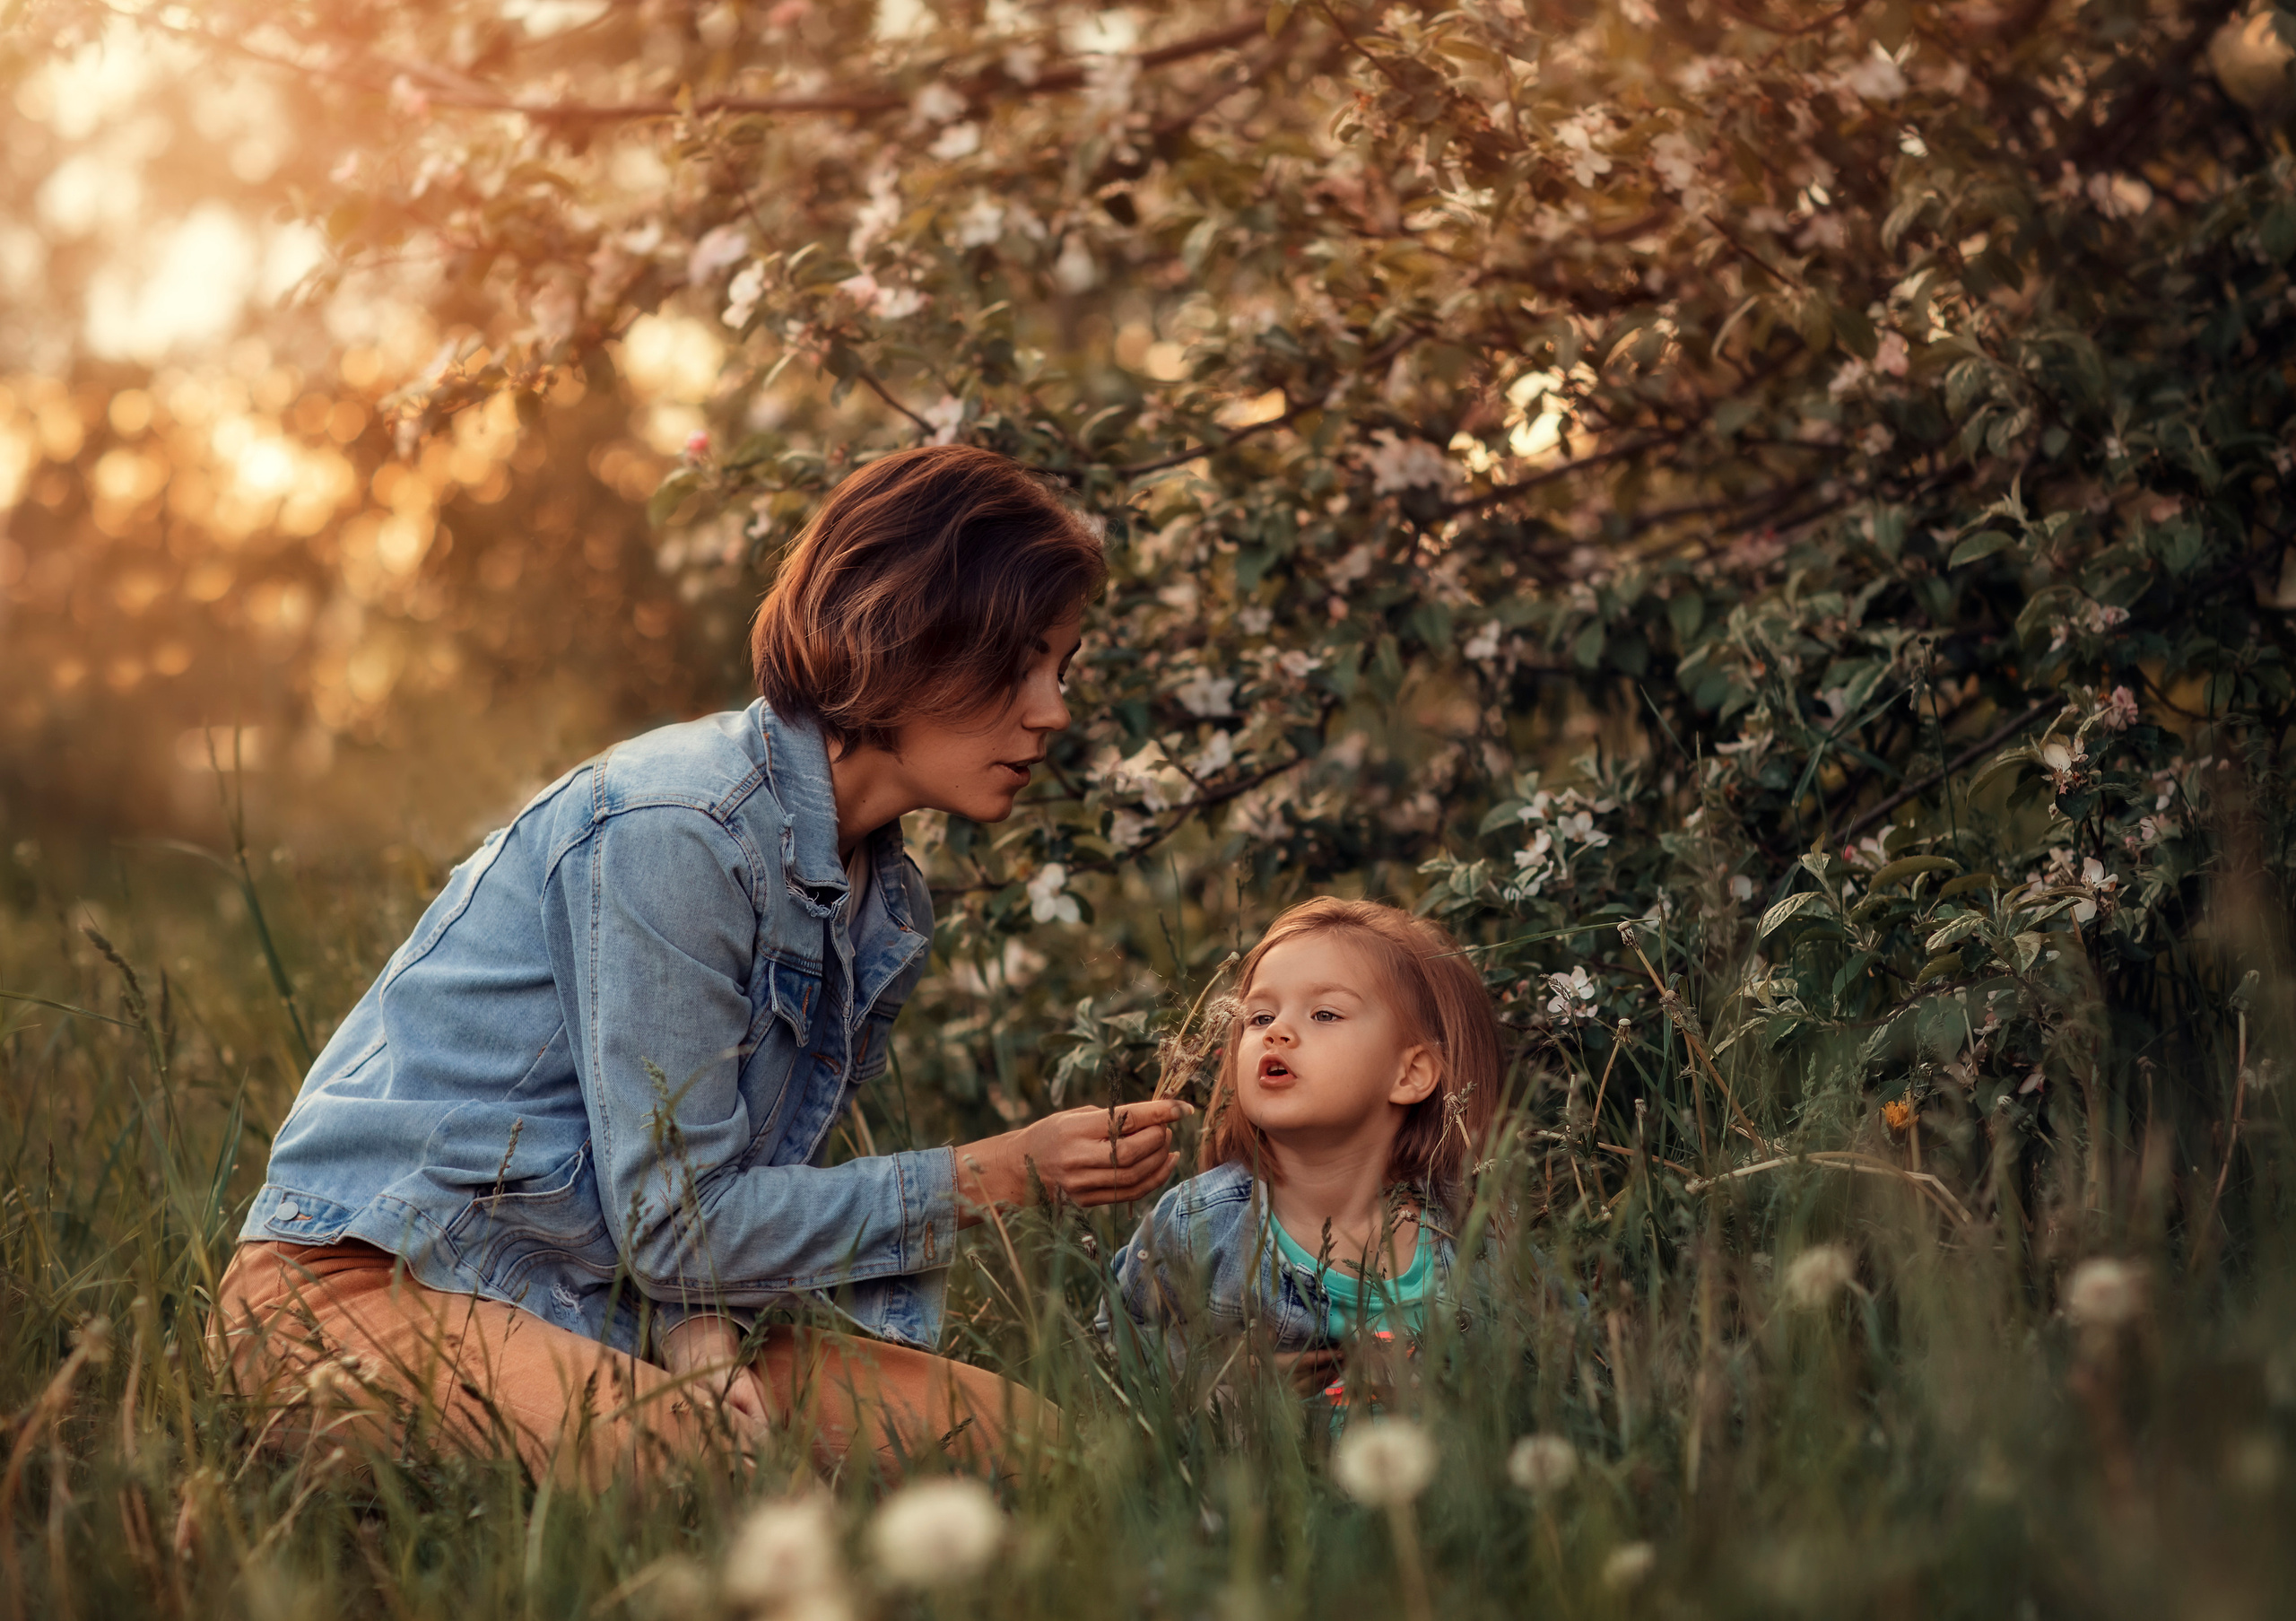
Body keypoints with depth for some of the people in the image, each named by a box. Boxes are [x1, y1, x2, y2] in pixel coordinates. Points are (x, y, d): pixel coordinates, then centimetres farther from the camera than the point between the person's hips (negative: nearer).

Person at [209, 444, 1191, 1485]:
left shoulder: (886, 910, 7)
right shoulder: (674, 833, -21)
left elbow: (742, 1182, 7)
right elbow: (673, 1218, -20)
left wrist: (703, 1324, -17)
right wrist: (1005, 1173, -18)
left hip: (598, 1313, 8)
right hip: (373, 1283, -8)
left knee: (1018, 1439, -8)